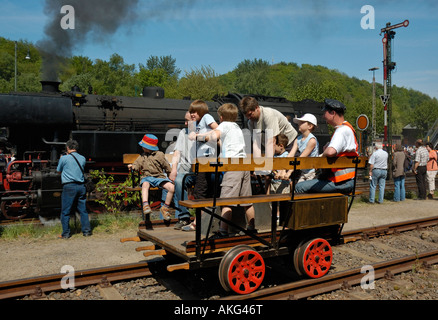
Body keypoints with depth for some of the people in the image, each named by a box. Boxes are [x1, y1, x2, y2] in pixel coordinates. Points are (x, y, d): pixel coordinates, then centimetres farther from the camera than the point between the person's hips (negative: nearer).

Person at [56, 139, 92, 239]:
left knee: (65, 211, 6)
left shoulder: (64, 158, -4)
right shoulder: (82, 158, 8)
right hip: (81, 186, 4)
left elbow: (59, 170, 11)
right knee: (83, 210, 11)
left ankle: (66, 233, 9)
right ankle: (86, 230, 14)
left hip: (69, 186, -4)